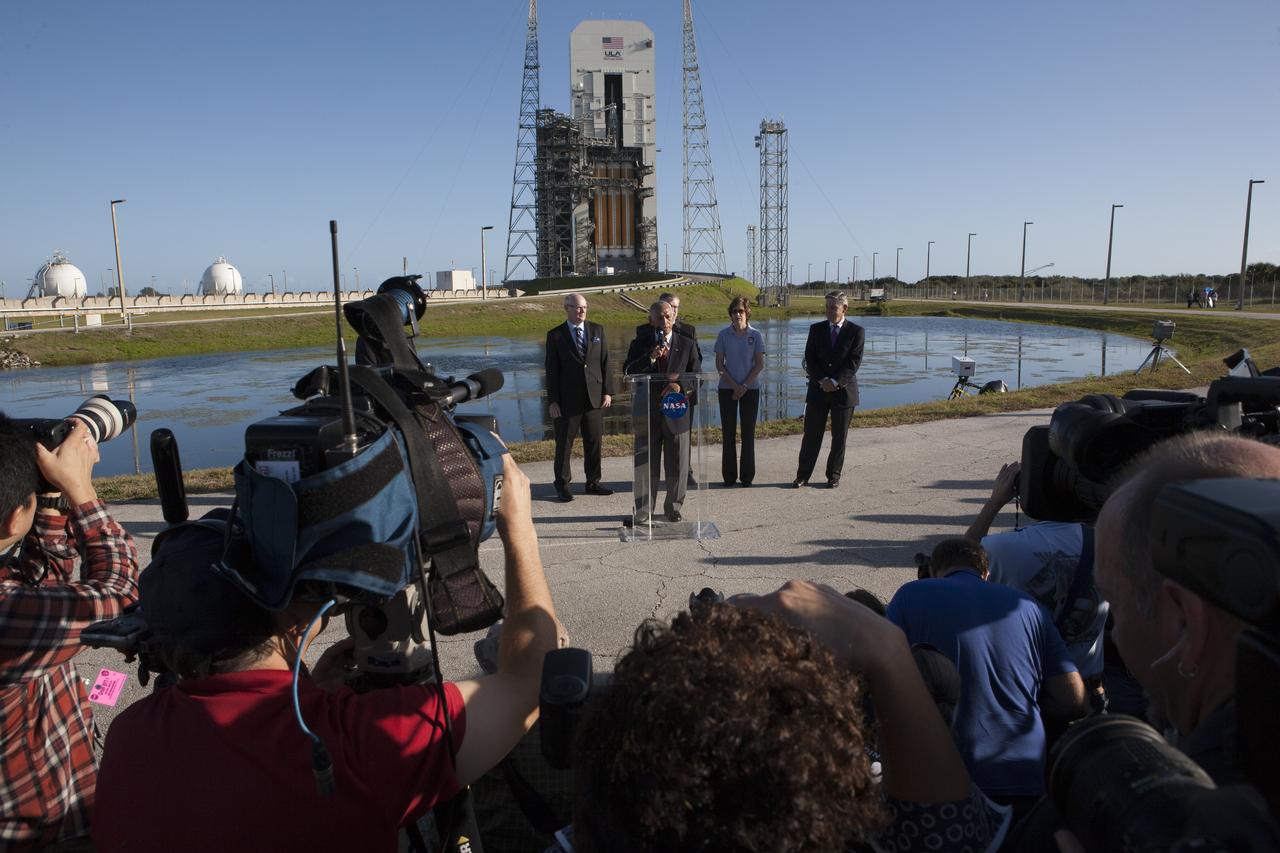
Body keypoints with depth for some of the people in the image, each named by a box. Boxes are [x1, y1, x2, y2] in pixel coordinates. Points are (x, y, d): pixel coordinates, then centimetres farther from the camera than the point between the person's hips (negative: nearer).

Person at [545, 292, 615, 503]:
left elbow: (605, 362, 8)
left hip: (594, 397, 3)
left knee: (594, 441, 10)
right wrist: (553, 401, -7)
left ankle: (593, 482, 22)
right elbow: (552, 370, -3)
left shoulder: (597, 330, 8)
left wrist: (607, 391, 1)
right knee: (564, 443, 4)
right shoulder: (555, 335, -2)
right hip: (568, 398, -3)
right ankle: (562, 485, 16)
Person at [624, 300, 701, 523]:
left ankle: (673, 508, 24)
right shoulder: (640, 344, 4)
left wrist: (680, 384, -16)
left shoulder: (687, 345, 4)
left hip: (676, 411, 1)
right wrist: (651, 357, -21)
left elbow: (697, 375, 3)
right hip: (647, 411, 0)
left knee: (677, 465, 8)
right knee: (645, 465, 5)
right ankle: (643, 510, 17)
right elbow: (629, 373, -8)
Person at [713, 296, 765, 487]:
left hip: (750, 388, -1)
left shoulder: (755, 335, 0)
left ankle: (747, 476, 10)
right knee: (728, 433, 2)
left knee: (748, 433, 2)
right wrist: (734, 385, -9)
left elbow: (759, 364, -2)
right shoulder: (724, 334, 2)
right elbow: (719, 364, 1)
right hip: (727, 388, 1)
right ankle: (729, 476, 10)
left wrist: (744, 386, -10)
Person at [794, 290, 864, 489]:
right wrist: (822, 381, -12)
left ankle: (833, 476, 17)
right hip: (818, 389, 2)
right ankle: (803, 476, 8)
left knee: (839, 437, 6)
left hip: (843, 390, -2)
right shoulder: (816, 329, 7)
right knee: (811, 435, 2)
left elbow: (854, 362, -8)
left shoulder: (856, 331, -1)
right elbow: (810, 359, 2)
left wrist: (835, 382, -17)